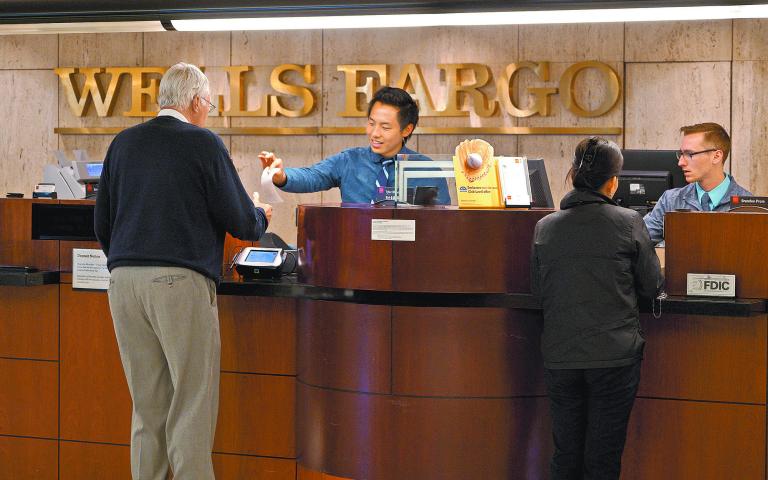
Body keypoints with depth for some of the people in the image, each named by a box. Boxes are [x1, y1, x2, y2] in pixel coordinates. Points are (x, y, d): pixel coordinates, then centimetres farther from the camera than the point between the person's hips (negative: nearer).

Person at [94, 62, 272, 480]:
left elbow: (102, 223, 15)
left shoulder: (123, 143, 12)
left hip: (123, 278, 6)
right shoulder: (203, 143, -3)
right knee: (192, 403, -1)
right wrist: (261, 217, 21)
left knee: (147, 404, 11)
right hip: (181, 281, -5)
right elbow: (238, 220, -1)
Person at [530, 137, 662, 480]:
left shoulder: (544, 227, 1)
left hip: (560, 358, 3)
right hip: (615, 356, -3)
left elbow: (538, 291, 8)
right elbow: (651, 285, 1)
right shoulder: (629, 223, -7)